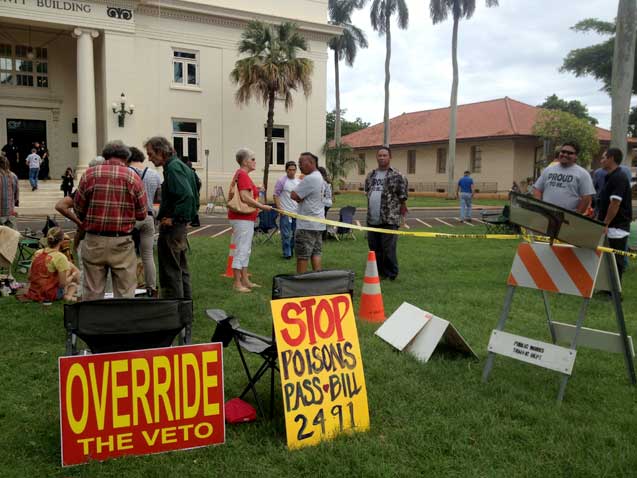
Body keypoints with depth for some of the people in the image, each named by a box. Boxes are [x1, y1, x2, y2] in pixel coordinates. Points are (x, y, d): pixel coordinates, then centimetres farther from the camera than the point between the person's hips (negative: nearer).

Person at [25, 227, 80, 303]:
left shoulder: (37, 253, 0)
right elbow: (63, 284, -16)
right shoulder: (60, 257, -18)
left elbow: (29, 277, 6)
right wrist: (72, 276, 2)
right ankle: (69, 295, 4)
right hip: (51, 296, -6)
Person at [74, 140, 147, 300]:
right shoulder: (133, 177, -2)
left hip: (94, 241, 1)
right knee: (125, 293, 7)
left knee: (92, 293, 10)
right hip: (122, 243, -1)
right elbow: (142, 214, -1)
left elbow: (78, 208, 4)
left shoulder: (90, 174, 0)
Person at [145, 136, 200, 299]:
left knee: (170, 272, -3)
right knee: (181, 269, 17)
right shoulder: (180, 165, 14)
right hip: (180, 225, 10)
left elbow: (186, 195, -27)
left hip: (172, 226, -10)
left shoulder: (173, 168, -15)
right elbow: (193, 195, 19)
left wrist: (173, 218, -21)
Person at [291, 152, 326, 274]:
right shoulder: (319, 177, 14)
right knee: (316, 253, 11)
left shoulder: (309, 179, -19)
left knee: (302, 256, -1)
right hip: (318, 223, 9)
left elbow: (294, 196, -17)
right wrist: (300, 198, -3)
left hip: (307, 224, -9)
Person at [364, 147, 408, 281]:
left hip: (389, 220, -6)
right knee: (374, 249, 12)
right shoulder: (370, 176, 13)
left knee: (388, 249, -5)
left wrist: (401, 207, 1)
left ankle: (391, 275, 9)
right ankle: (378, 272, 26)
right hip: (372, 220, 6)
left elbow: (403, 197, -3)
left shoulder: (397, 176, -6)